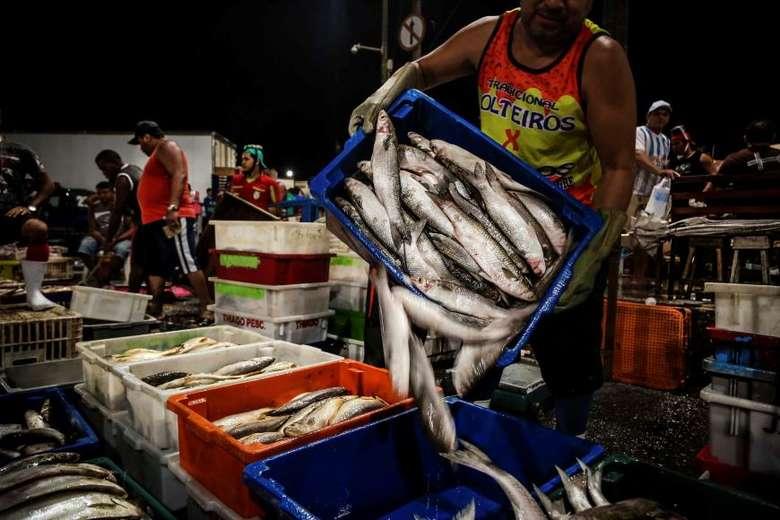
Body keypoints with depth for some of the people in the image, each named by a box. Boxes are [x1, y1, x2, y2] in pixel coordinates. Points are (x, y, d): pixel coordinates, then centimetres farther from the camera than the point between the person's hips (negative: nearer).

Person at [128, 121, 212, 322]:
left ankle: (206, 311, -11)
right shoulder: (157, 154, 27)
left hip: (172, 218, -11)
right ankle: (155, 313, 18)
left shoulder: (167, 147, -3)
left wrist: (172, 208, -30)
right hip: (155, 220, 11)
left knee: (187, 264, -13)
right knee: (154, 269, 11)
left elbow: (179, 175, -20)